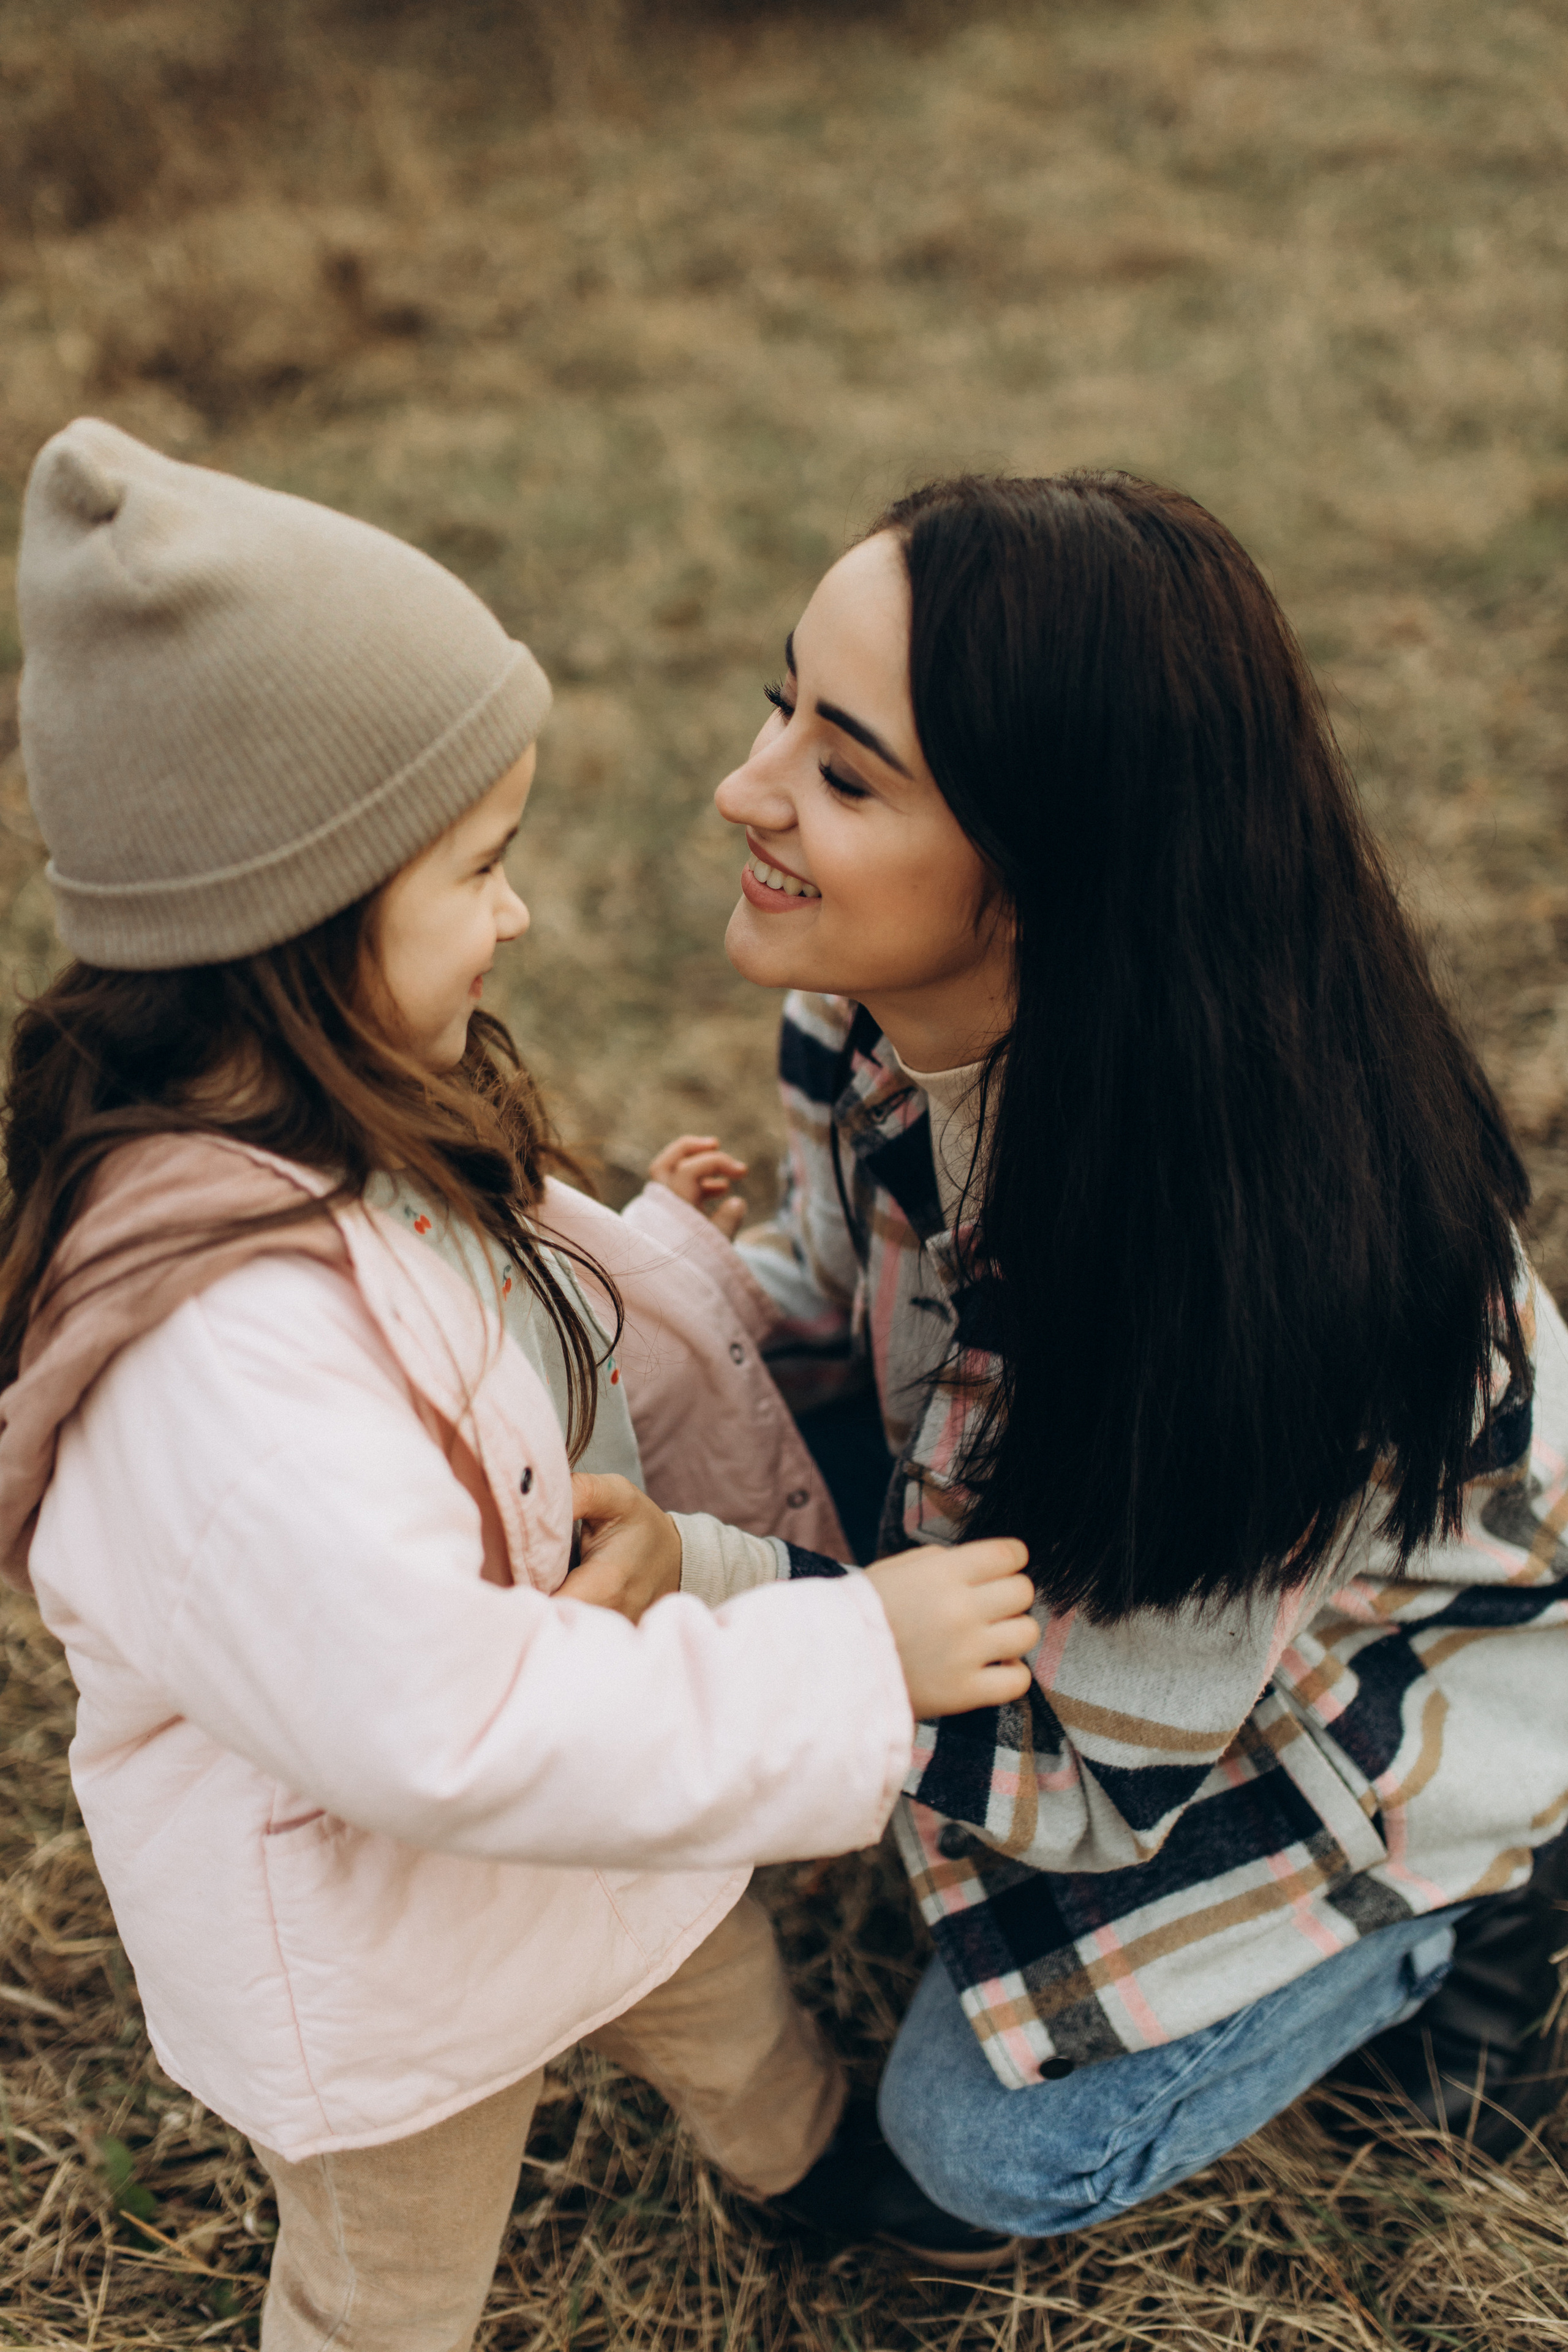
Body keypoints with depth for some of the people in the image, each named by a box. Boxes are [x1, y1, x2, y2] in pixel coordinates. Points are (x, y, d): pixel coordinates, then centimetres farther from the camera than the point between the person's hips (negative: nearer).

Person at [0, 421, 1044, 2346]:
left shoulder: (354, 1130, -11)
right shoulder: (222, 1353, -41)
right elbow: (448, 1724, -38)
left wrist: (655, 1527, -16)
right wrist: (849, 1658, -31)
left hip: (594, 1820, 8)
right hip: (380, 1962, -8)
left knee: (733, 2018, 35)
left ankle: (819, 2176, 66)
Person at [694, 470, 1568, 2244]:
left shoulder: (1239, 1254, -42)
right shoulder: (872, 1011, -21)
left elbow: (1107, 1781, -28)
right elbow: (834, 1287, 0)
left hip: (1381, 1726, -6)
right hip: (1074, 1556, 7)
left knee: (996, 2148, -5)